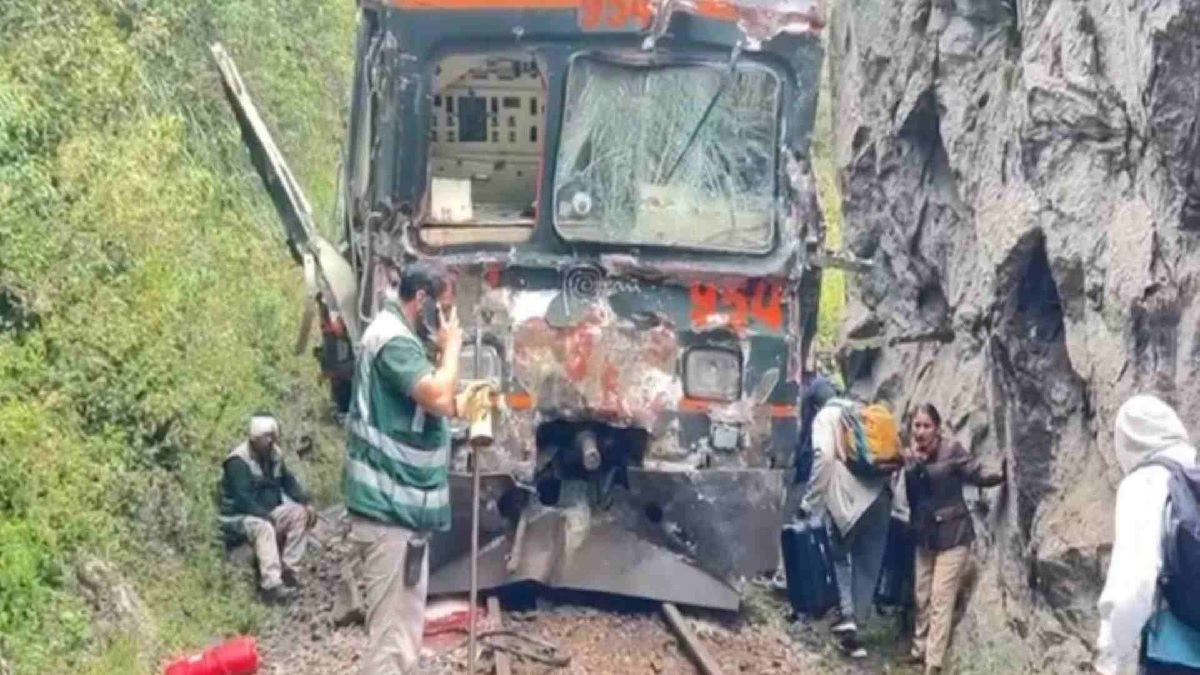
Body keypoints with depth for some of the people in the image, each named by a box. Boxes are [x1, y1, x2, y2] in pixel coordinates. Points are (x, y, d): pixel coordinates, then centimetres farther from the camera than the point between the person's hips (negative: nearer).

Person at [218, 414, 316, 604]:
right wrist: (267, 517, -34)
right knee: (264, 528, -37)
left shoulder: (274, 455, 6)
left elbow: (289, 482, 10)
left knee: (301, 513, -12)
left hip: (268, 514, 8)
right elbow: (242, 499, -26)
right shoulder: (238, 461, -18)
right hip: (240, 518, -8)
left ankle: (289, 569, -12)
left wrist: (306, 503, -7)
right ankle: (271, 585, -49)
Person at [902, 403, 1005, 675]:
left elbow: (978, 474, -16)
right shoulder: (911, 455, 2)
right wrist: (913, 463, -19)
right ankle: (919, 650, 33)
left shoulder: (951, 449, -13)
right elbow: (910, 494, -5)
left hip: (952, 534, -6)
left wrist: (1000, 475, -33)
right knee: (921, 597, 15)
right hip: (924, 535, 6)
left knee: (941, 600, -6)